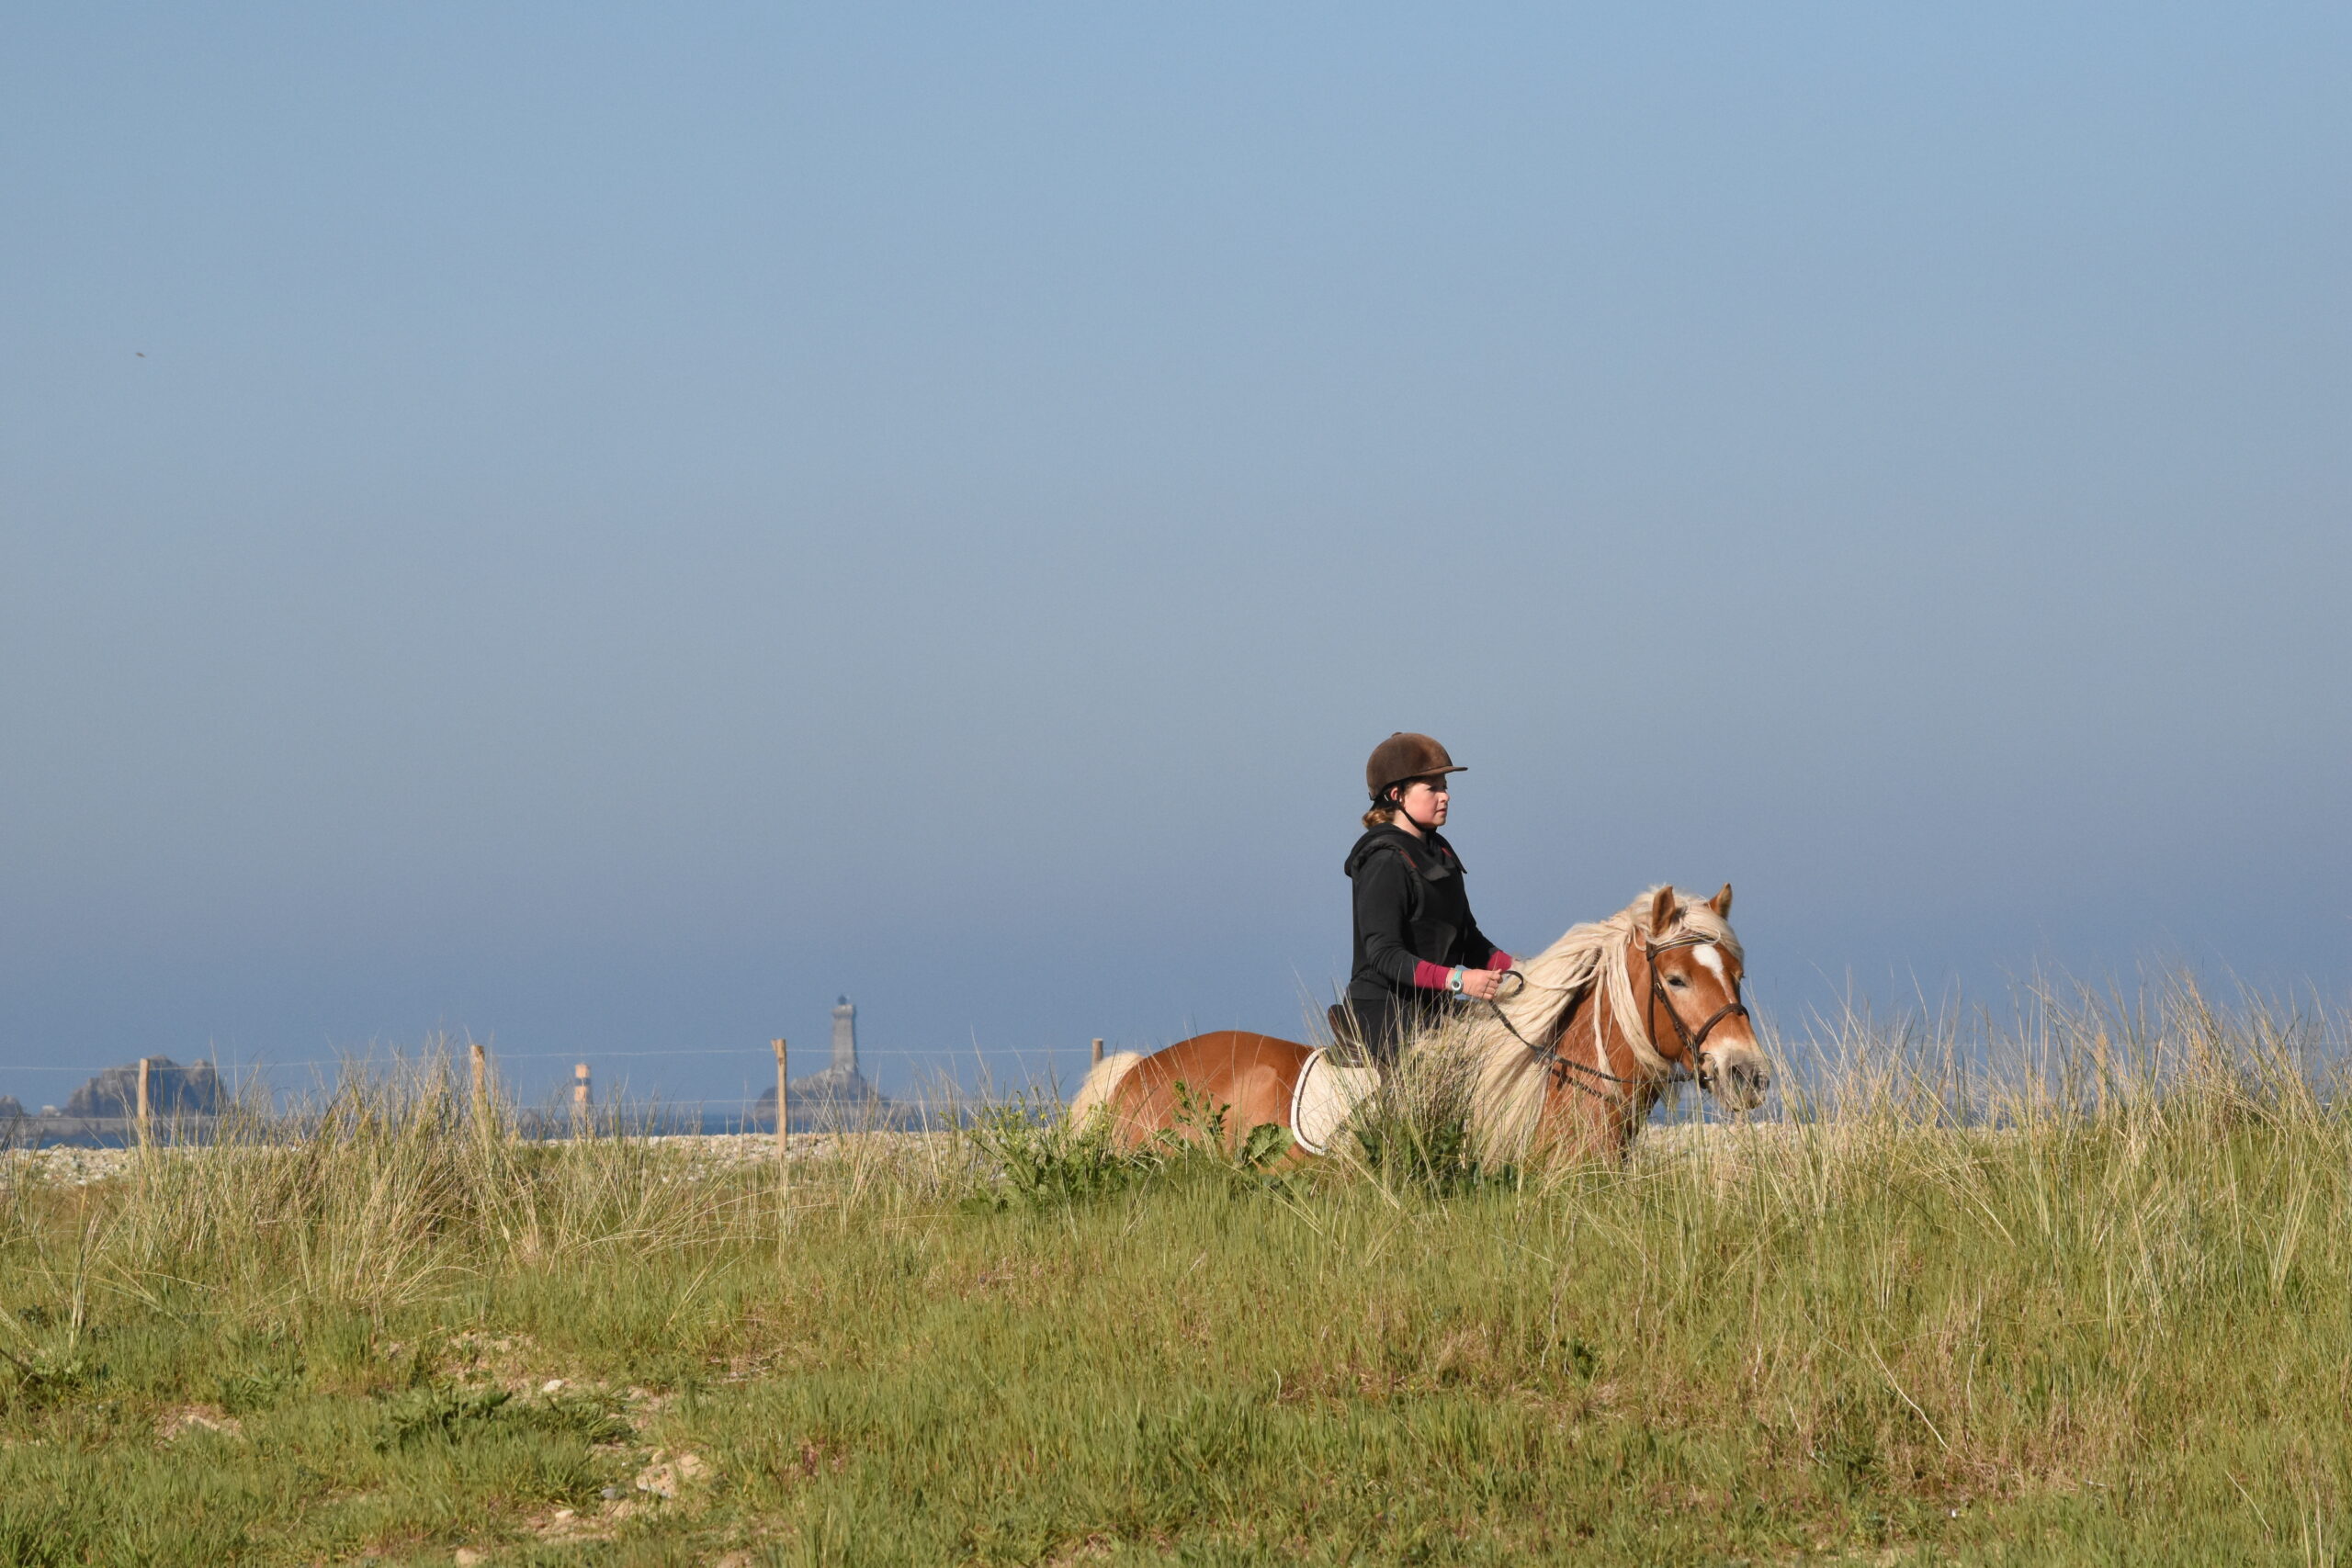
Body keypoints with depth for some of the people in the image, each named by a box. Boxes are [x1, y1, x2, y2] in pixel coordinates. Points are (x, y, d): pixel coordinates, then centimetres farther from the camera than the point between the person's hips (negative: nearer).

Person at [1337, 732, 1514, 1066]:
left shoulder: (1439, 852, 15)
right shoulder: (1386, 862, -13)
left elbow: (1468, 939, 20)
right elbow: (1383, 954, -22)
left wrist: (1513, 968, 1)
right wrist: (1456, 979, -32)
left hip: (1432, 1011, 9)